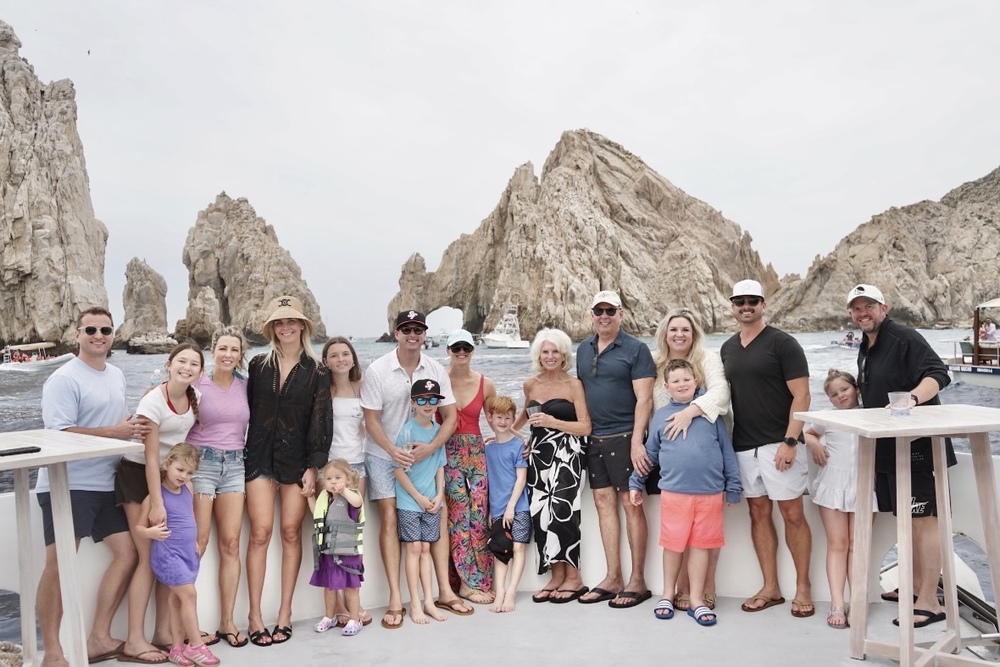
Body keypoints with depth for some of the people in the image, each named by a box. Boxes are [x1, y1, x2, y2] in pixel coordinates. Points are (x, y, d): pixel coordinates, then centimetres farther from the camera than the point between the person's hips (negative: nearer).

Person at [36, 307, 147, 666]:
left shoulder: (117, 376, 15)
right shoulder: (63, 379, -11)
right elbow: (60, 434, -20)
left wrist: (136, 427, 3)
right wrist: (116, 432, -20)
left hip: (105, 484, 8)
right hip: (67, 485, -8)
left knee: (128, 551, 6)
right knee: (59, 564, -7)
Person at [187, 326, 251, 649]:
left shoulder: (245, 386, 7)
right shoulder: (197, 384, -4)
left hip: (234, 466, 4)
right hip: (201, 463, -3)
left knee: (231, 544, 3)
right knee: (197, 544, -2)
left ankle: (227, 621, 11)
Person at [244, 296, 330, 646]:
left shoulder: (316, 372, 0)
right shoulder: (258, 365, 6)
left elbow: (319, 422, -3)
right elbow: (248, 410, 8)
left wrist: (314, 466, -8)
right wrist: (243, 454, 3)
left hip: (297, 460, -1)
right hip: (260, 457, 1)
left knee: (291, 533, 3)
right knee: (260, 532, -4)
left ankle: (285, 612, 13)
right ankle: (255, 615, 4)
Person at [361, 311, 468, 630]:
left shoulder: (436, 370, -4)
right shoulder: (377, 371, -12)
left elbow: (450, 416, -2)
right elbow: (371, 420, -10)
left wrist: (431, 448, -19)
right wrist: (393, 451, -25)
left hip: (423, 453, 3)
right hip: (384, 455, -3)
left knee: (437, 515, 1)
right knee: (390, 519, -6)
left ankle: (445, 591, 12)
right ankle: (395, 600, -1)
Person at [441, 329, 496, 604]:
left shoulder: (485, 384, 6)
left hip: (476, 452, 3)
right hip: (448, 452, -3)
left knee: (479, 515, 0)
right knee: (460, 515, -6)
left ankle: (479, 581, 11)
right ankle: (468, 583, 4)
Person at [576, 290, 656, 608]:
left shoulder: (635, 349, -4)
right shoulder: (583, 349, 13)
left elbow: (644, 399, -10)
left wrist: (637, 442, -18)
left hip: (624, 436, -6)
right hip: (594, 438, 6)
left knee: (631, 504, -2)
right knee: (604, 503, 8)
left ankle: (637, 581, 7)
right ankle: (613, 578, 17)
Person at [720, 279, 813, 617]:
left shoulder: (782, 343, -6)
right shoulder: (727, 348, 12)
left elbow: (801, 395, -10)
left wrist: (790, 441, -17)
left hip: (777, 444, -5)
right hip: (743, 446, 6)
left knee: (792, 515, 0)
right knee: (759, 513, 10)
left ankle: (803, 588, 13)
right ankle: (770, 588, 19)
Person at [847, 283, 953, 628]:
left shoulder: (905, 338, -11)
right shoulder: (865, 350, 17)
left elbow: (938, 374, -22)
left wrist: (912, 397, -38)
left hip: (917, 447, -9)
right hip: (887, 448, 9)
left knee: (923, 520, -5)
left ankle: (929, 602, 0)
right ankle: (917, 586, 28)